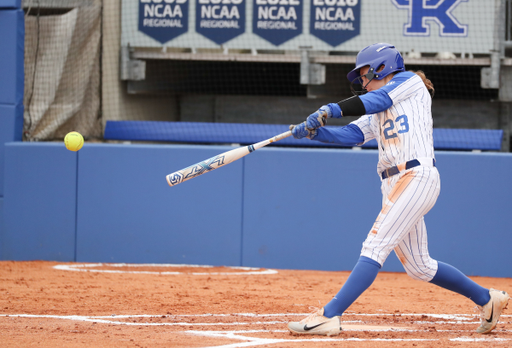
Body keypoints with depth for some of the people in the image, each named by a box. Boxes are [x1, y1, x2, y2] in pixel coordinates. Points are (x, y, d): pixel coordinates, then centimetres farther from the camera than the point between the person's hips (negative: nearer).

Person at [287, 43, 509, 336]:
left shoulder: (410, 81, 5)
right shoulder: (377, 113, 26)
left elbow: (374, 100, -9)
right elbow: (352, 135, 11)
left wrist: (332, 110, -18)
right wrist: (315, 131, -4)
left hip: (418, 177, -10)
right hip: (394, 186, 10)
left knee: (375, 247, -18)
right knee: (418, 266, 13)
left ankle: (329, 316, -28)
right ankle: (487, 299, 27)